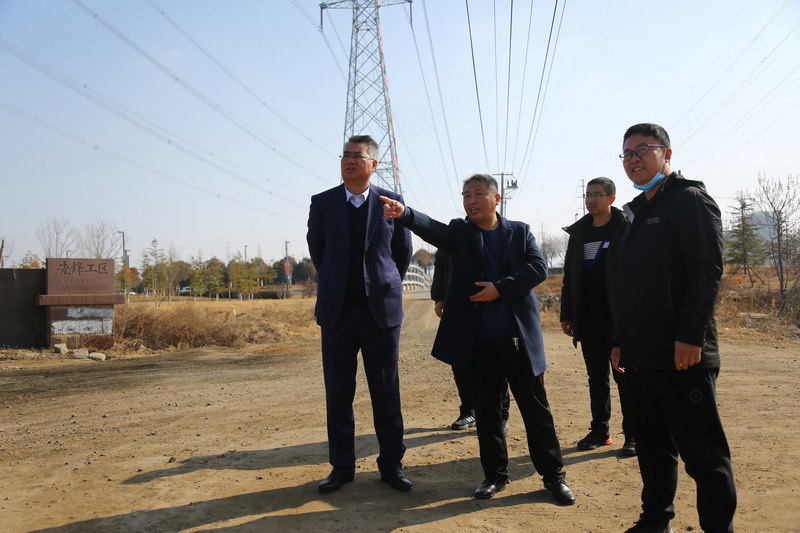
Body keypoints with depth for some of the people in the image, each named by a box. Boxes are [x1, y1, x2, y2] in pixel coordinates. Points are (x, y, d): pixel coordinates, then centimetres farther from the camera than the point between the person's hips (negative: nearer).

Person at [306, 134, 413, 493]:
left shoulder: (391, 202, 0)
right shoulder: (322, 203, 3)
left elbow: (404, 251, 12)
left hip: (381, 308, -1)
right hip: (337, 309, 1)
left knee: (386, 391, 6)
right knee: (338, 392, 7)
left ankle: (391, 464, 19)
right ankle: (342, 466, 21)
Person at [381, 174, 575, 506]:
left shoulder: (520, 231, 7)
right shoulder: (459, 233, 5)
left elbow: (539, 268, -5)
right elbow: (432, 228, -15)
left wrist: (501, 288, -16)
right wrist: (404, 214, -35)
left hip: (520, 335, -1)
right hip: (479, 339, 1)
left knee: (535, 407, 7)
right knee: (486, 409, 10)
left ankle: (553, 475, 20)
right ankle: (495, 474, 25)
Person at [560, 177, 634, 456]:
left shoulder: (626, 230, -3)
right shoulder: (578, 232, 11)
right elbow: (569, 276, 13)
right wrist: (566, 314, 9)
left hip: (619, 318, -5)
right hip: (588, 319, 5)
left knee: (625, 376, 2)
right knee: (596, 377, 11)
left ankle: (632, 434, 11)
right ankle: (600, 430, 21)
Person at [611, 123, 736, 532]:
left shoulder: (690, 200, -5)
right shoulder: (637, 213, 19)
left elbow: (707, 272, -15)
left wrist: (691, 337, -21)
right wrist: (622, 341, 17)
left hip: (681, 354, -8)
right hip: (641, 356, 8)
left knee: (702, 452, 0)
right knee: (652, 445, 15)